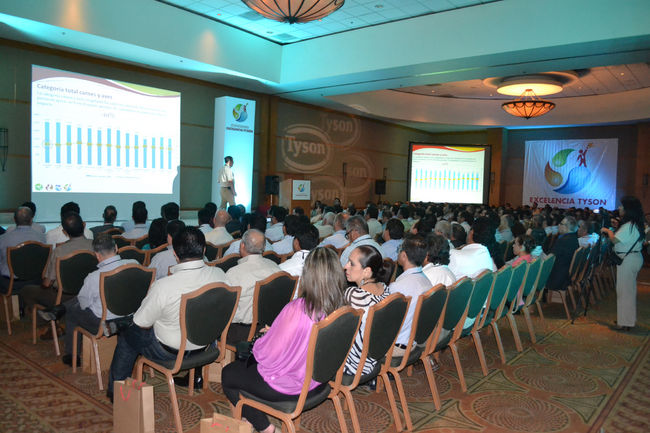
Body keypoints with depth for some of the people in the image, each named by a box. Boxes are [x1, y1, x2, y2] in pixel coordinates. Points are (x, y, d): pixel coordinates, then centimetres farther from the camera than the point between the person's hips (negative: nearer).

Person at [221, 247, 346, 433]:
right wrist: (273, 334, 11)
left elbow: (266, 353, -22)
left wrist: (257, 345, 0)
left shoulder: (296, 310, -33)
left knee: (228, 373, 20)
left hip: (286, 387, -7)